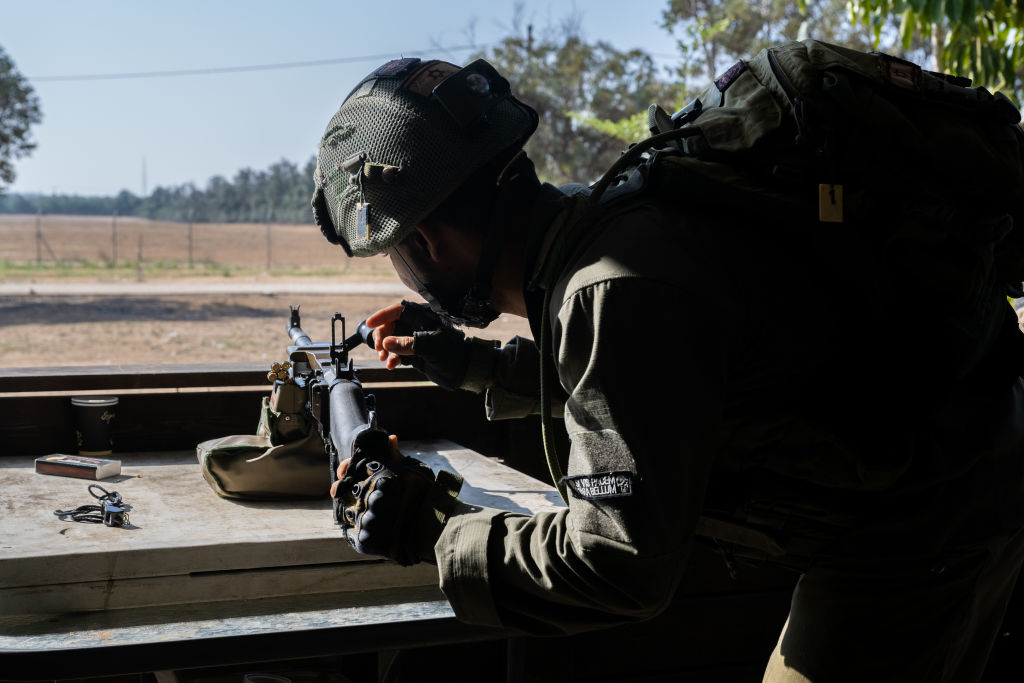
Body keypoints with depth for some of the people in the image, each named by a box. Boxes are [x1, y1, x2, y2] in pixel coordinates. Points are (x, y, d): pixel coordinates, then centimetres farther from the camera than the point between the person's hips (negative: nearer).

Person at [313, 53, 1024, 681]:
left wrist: (436, 528, -20)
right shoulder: (593, 216, -1)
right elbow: (618, 375, 21)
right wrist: (472, 362, 19)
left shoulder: (621, 289, -31)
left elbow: (625, 566, -31)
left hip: (916, 527, -9)